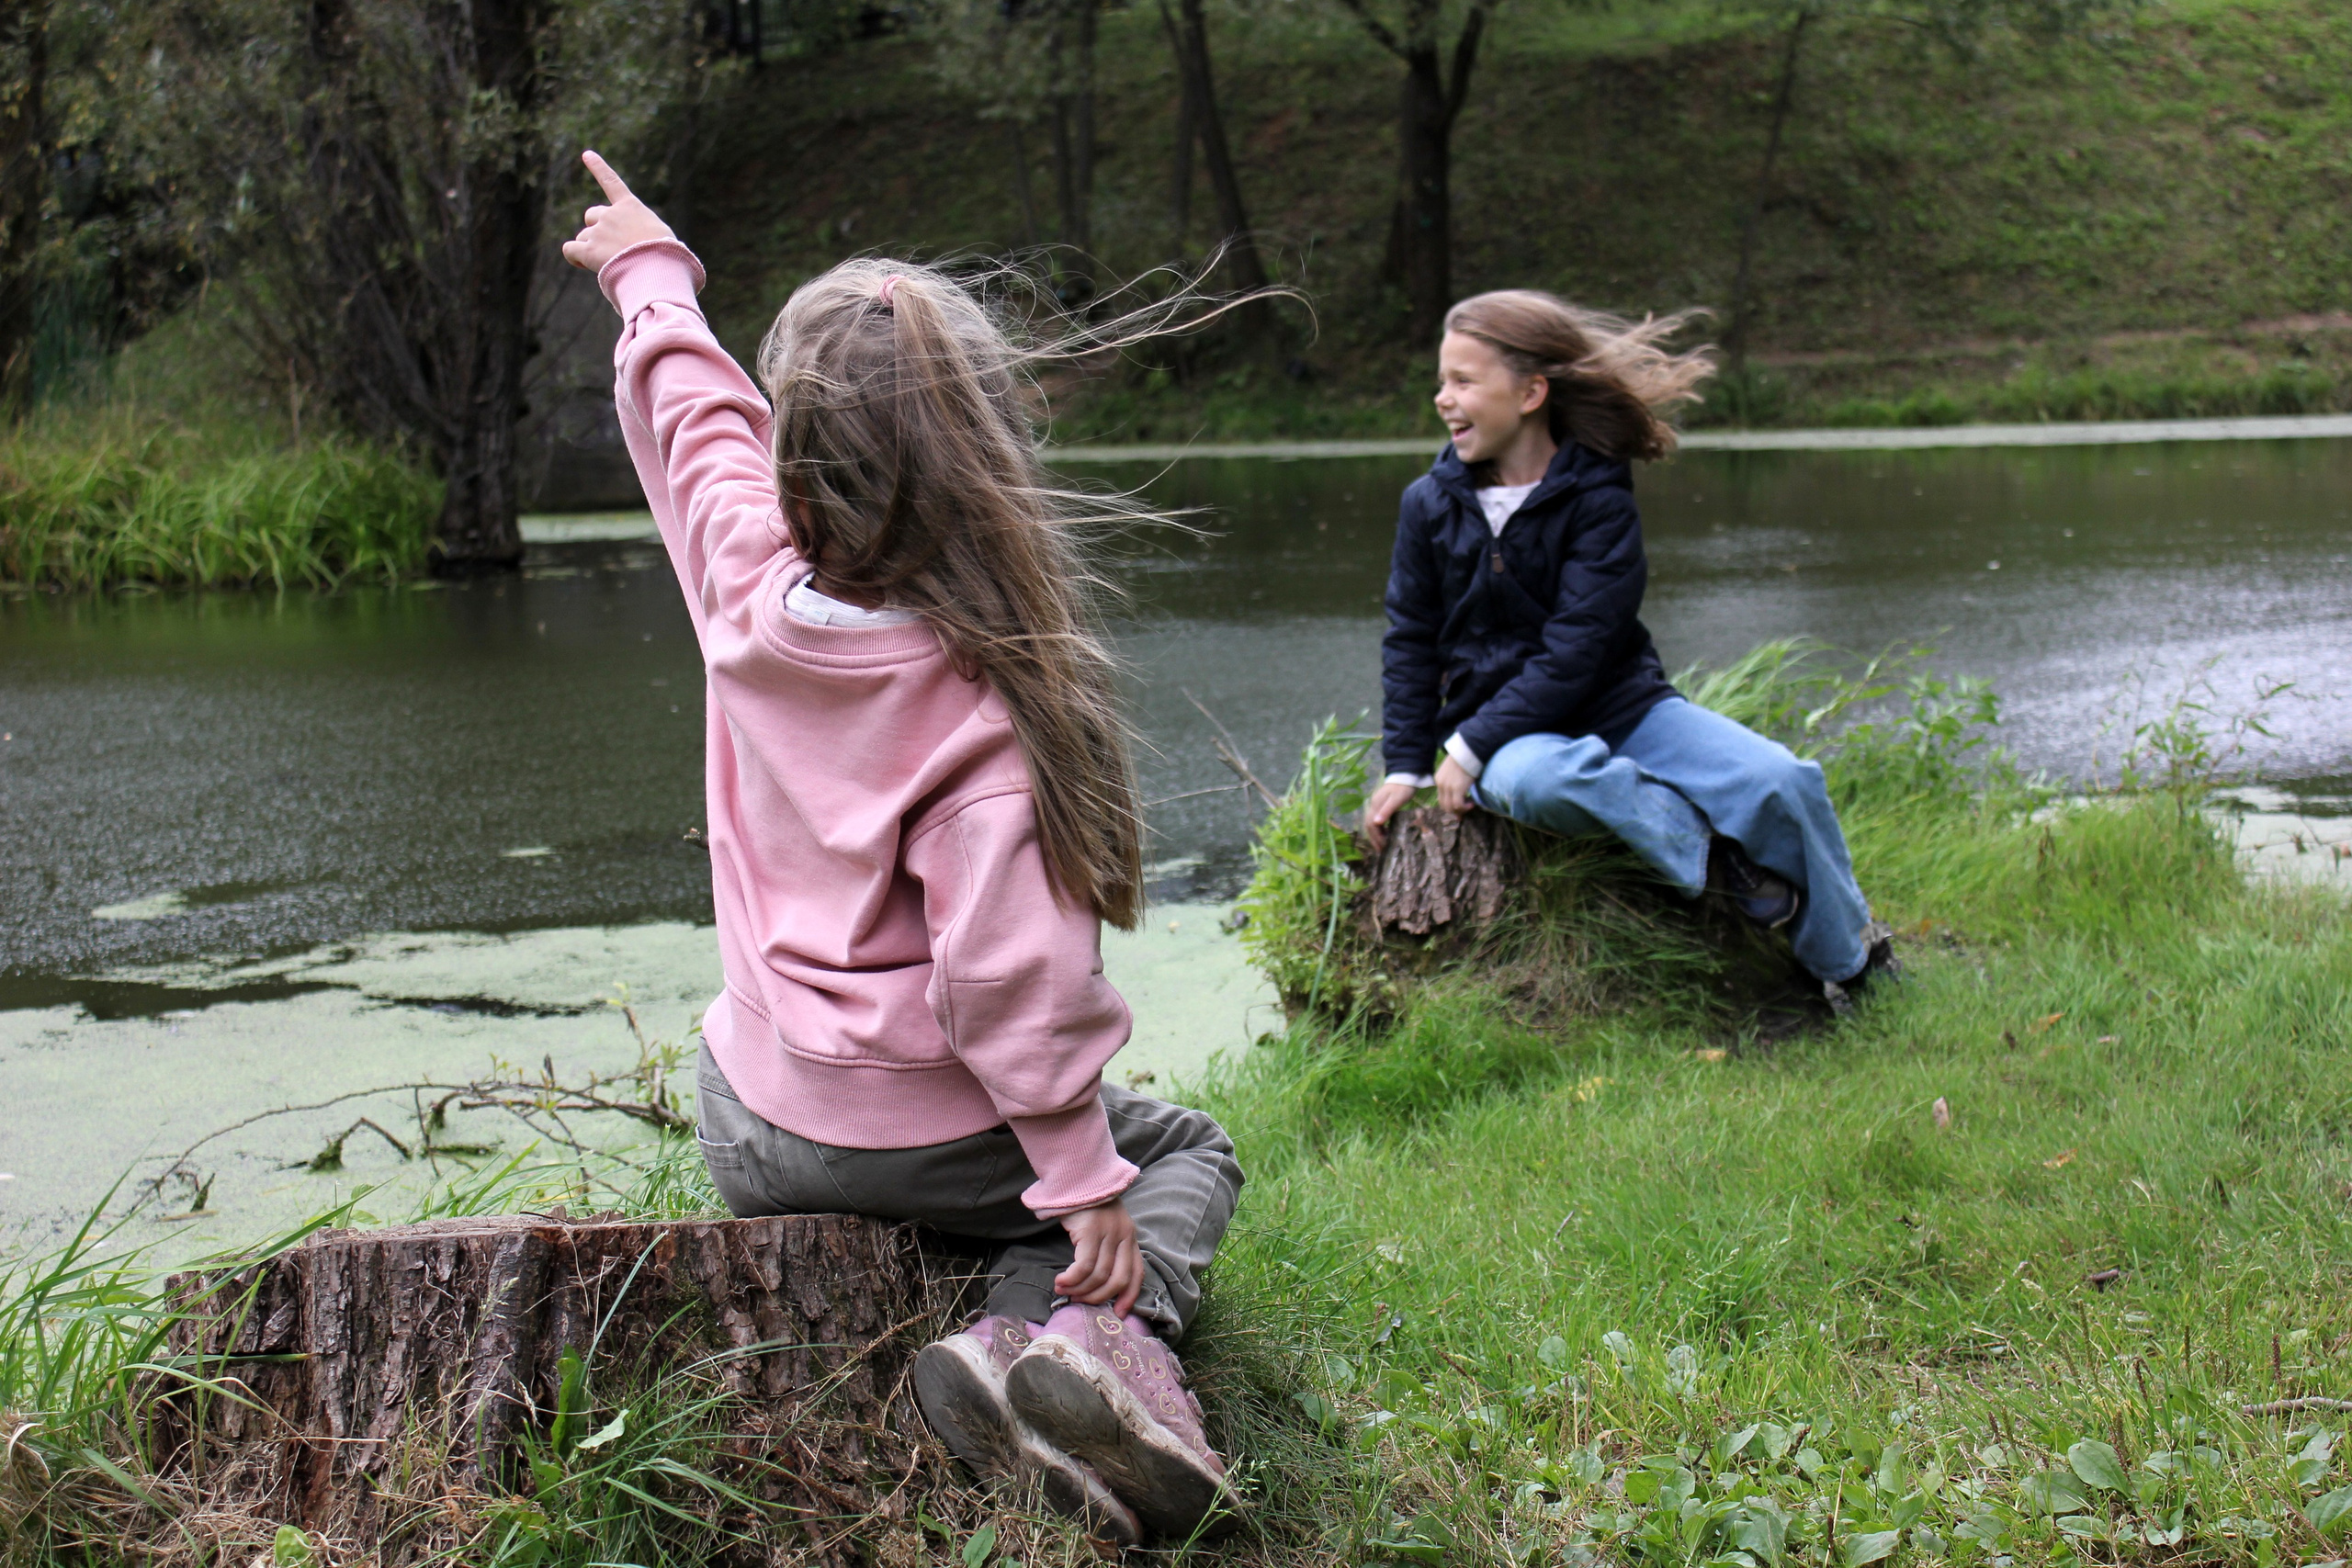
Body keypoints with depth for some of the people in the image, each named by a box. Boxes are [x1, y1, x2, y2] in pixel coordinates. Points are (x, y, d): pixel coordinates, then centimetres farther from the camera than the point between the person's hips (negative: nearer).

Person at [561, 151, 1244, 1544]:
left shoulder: (750, 591, -9)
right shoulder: (983, 702, -24)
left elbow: (693, 413, 11)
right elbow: (1003, 969, -28)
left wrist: (652, 274, 30)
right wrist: (1081, 1181, -19)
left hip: (756, 1133, 4)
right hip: (933, 1140, -4)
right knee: (1186, 1152, 23)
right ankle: (1091, 1329, -10)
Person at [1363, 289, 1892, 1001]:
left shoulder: (1599, 498, -8)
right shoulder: (1430, 505, 2)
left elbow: (1576, 649, -15)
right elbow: (1411, 641, 10)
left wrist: (1470, 746, -20)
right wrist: (1407, 764, 1)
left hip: (1618, 702, 0)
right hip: (1509, 735, 0)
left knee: (1779, 780, -21)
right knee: (1532, 779, -40)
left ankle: (1850, 961, 2)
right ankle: (1711, 855, -24)